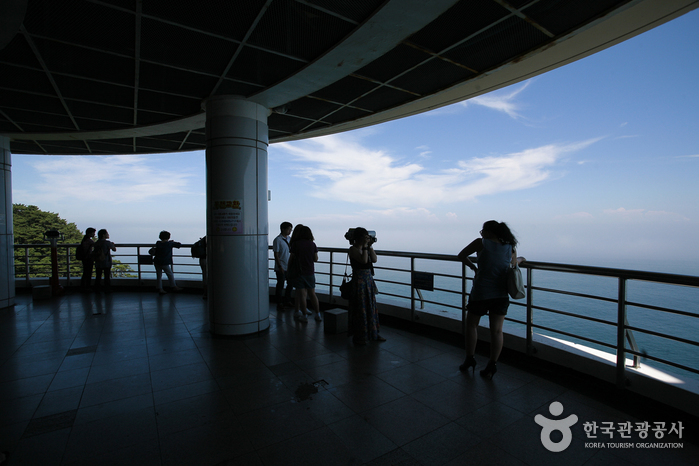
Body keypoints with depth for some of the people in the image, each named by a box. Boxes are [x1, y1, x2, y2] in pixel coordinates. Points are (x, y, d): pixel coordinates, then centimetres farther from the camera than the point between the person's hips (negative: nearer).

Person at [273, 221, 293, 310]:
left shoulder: (289, 239, 9)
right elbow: (276, 255, -14)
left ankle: (287, 300, 30)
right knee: (280, 285, 2)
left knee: (290, 283, 14)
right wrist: (280, 267, -18)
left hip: (289, 266, 7)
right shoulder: (277, 240, -13)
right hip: (281, 268, -7)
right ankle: (279, 304, 15)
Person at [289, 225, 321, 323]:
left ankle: (304, 316, 10)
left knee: (302, 294, 3)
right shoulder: (312, 244, 0)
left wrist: (289, 269, 11)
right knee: (312, 294, 12)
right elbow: (316, 259, 3)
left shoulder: (295, 244, -8)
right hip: (310, 272, 3)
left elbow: (291, 258, -4)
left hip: (299, 272, -3)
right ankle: (318, 315, 17)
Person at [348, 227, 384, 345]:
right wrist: (365, 246, -18)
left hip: (369, 279, 8)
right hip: (359, 281, -8)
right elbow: (363, 260, -25)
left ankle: (373, 334, 28)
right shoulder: (353, 249, -13)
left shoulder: (366, 248, 9)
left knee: (372, 307, 14)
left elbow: (374, 260, 4)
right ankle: (359, 337, 14)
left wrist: (370, 246, -1)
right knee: (360, 309, 0)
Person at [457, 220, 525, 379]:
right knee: (496, 330, 7)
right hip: (502, 294, 4)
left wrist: (473, 267, 16)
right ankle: (492, 366, 12)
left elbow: (461, 256, 1)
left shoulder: (481, 243, -6)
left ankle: (469, 359, 21)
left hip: (481, 293, -4)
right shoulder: (511, 248, 4)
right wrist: (520, 259, 39)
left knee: (471, 325, 14)